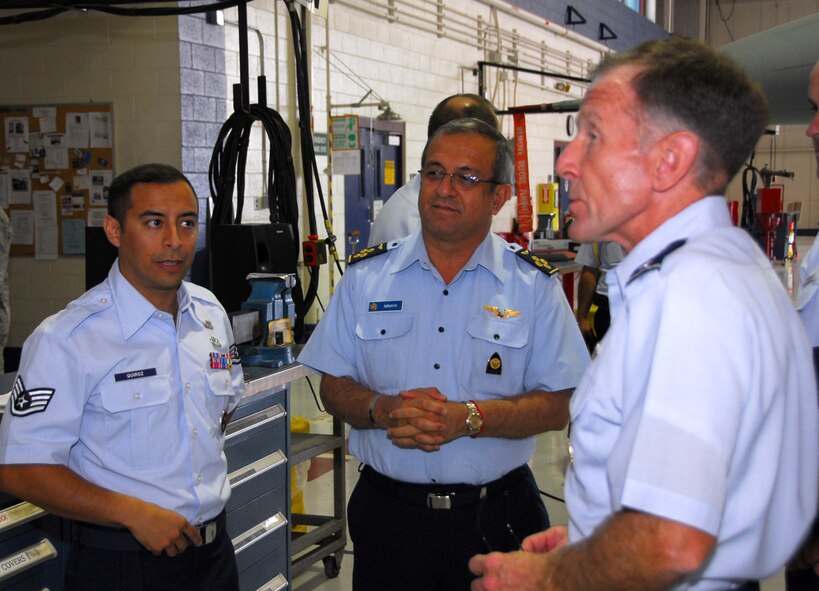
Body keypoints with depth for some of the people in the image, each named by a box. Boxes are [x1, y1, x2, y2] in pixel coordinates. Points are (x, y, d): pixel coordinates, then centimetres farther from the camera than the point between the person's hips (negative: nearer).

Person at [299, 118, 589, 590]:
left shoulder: (535, 285, -2)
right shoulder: (366, 277, 4)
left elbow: (558, 405, -6)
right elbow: (335, 388, 6)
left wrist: (468, 418, -20)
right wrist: (383, 410, -16)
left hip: (496, 519, -1)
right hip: (388, 513, 2)